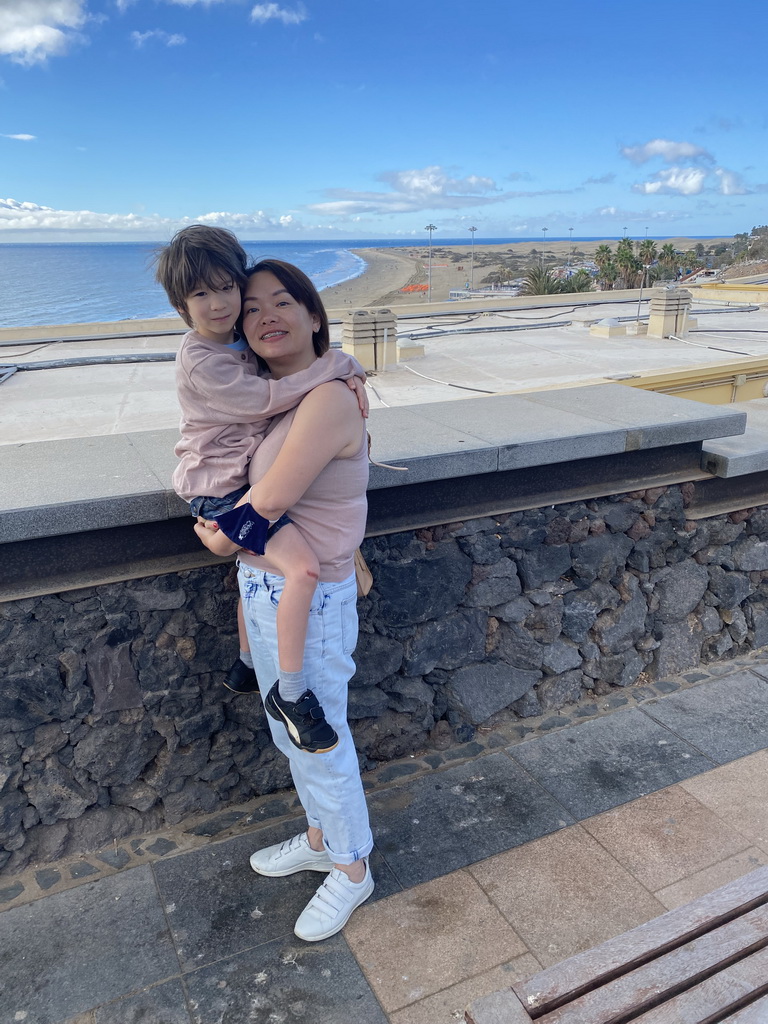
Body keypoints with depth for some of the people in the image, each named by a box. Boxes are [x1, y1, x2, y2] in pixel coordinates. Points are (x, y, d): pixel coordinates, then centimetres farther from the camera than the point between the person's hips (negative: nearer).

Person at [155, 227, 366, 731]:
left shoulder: (243, 340, 6)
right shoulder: (202, 363, -21)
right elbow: (268, 399, -26)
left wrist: (351, 375, -4)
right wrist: (339, 364, -20)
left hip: (251, 479, 10)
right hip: (220, 489, -10)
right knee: (303, 565, -27)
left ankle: (247, 665, 47)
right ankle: (291, 690, -15)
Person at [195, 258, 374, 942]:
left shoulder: (328, 400, -24)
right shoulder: (274, 393, 4)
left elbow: (266, 504, -23)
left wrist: (218, 539, -6)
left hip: (309, 602, -9)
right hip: (264, 590, 9)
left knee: (320, 741, 11)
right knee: (289, 733, 25)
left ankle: (352, 871, 37)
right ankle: (320, 839, 50)